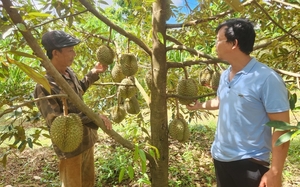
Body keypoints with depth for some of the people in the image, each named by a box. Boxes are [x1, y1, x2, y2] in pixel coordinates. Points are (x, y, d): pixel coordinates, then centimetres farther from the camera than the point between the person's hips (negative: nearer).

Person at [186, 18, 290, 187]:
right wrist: (200, 105, 24)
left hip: (249, 162, -7)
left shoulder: (267, 79, -20)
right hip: (220, 157, 7)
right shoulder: (224, 75, 2)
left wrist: (275, 172, -19)